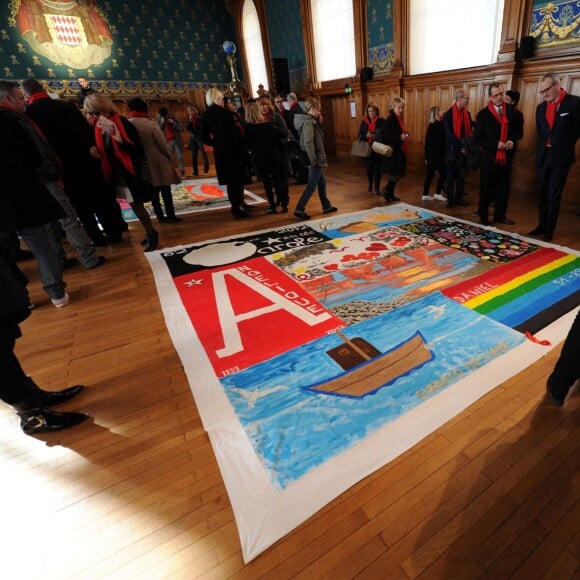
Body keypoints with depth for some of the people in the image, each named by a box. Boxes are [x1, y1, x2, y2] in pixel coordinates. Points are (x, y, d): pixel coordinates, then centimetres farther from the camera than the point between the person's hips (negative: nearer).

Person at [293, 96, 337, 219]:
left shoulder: (309, 120, 14)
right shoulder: (308, 122, -17)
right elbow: (308, 143, -24)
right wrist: (313, 160, -23)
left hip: (316, 158, 10)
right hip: (315, 159, -10)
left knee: (322, 182, 17)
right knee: (311, 185, -5)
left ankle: (327, 206, 28)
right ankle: (299, 209, -2)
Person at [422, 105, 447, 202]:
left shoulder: (430, 125, 10)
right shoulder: (439, 124, -12)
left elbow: (427, 141, 11)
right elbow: (441, 141, -13)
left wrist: (426, 155, 14)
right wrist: (443, 153, -7)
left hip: (430, 154, 7)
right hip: (437, 154, -7)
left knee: (430, 174, 9)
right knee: (443, 173, 3)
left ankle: (425, 195, 8)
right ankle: (437, 193, 3)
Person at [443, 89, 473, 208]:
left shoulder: (467, 114, 9)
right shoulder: (448, 114, -9)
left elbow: (469, 131, 11)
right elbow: (449, 134, -15)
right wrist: (460, 146, -20)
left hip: (464, 150, 5)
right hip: (452, 150, -5)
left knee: (462, 176, 8)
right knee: (451, 176, 4)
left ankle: (458, 197, 19)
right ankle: (450, 199, 14)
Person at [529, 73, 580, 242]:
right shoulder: (541, 107, 10)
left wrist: (564, 147, 1)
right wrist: (542, 148, 7)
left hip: (560, 157, -5)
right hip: (543, 156, 5)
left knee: (554, 195, -1)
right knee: (542, 193, 10)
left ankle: (549, 230, 7)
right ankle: (542, 225, 22)